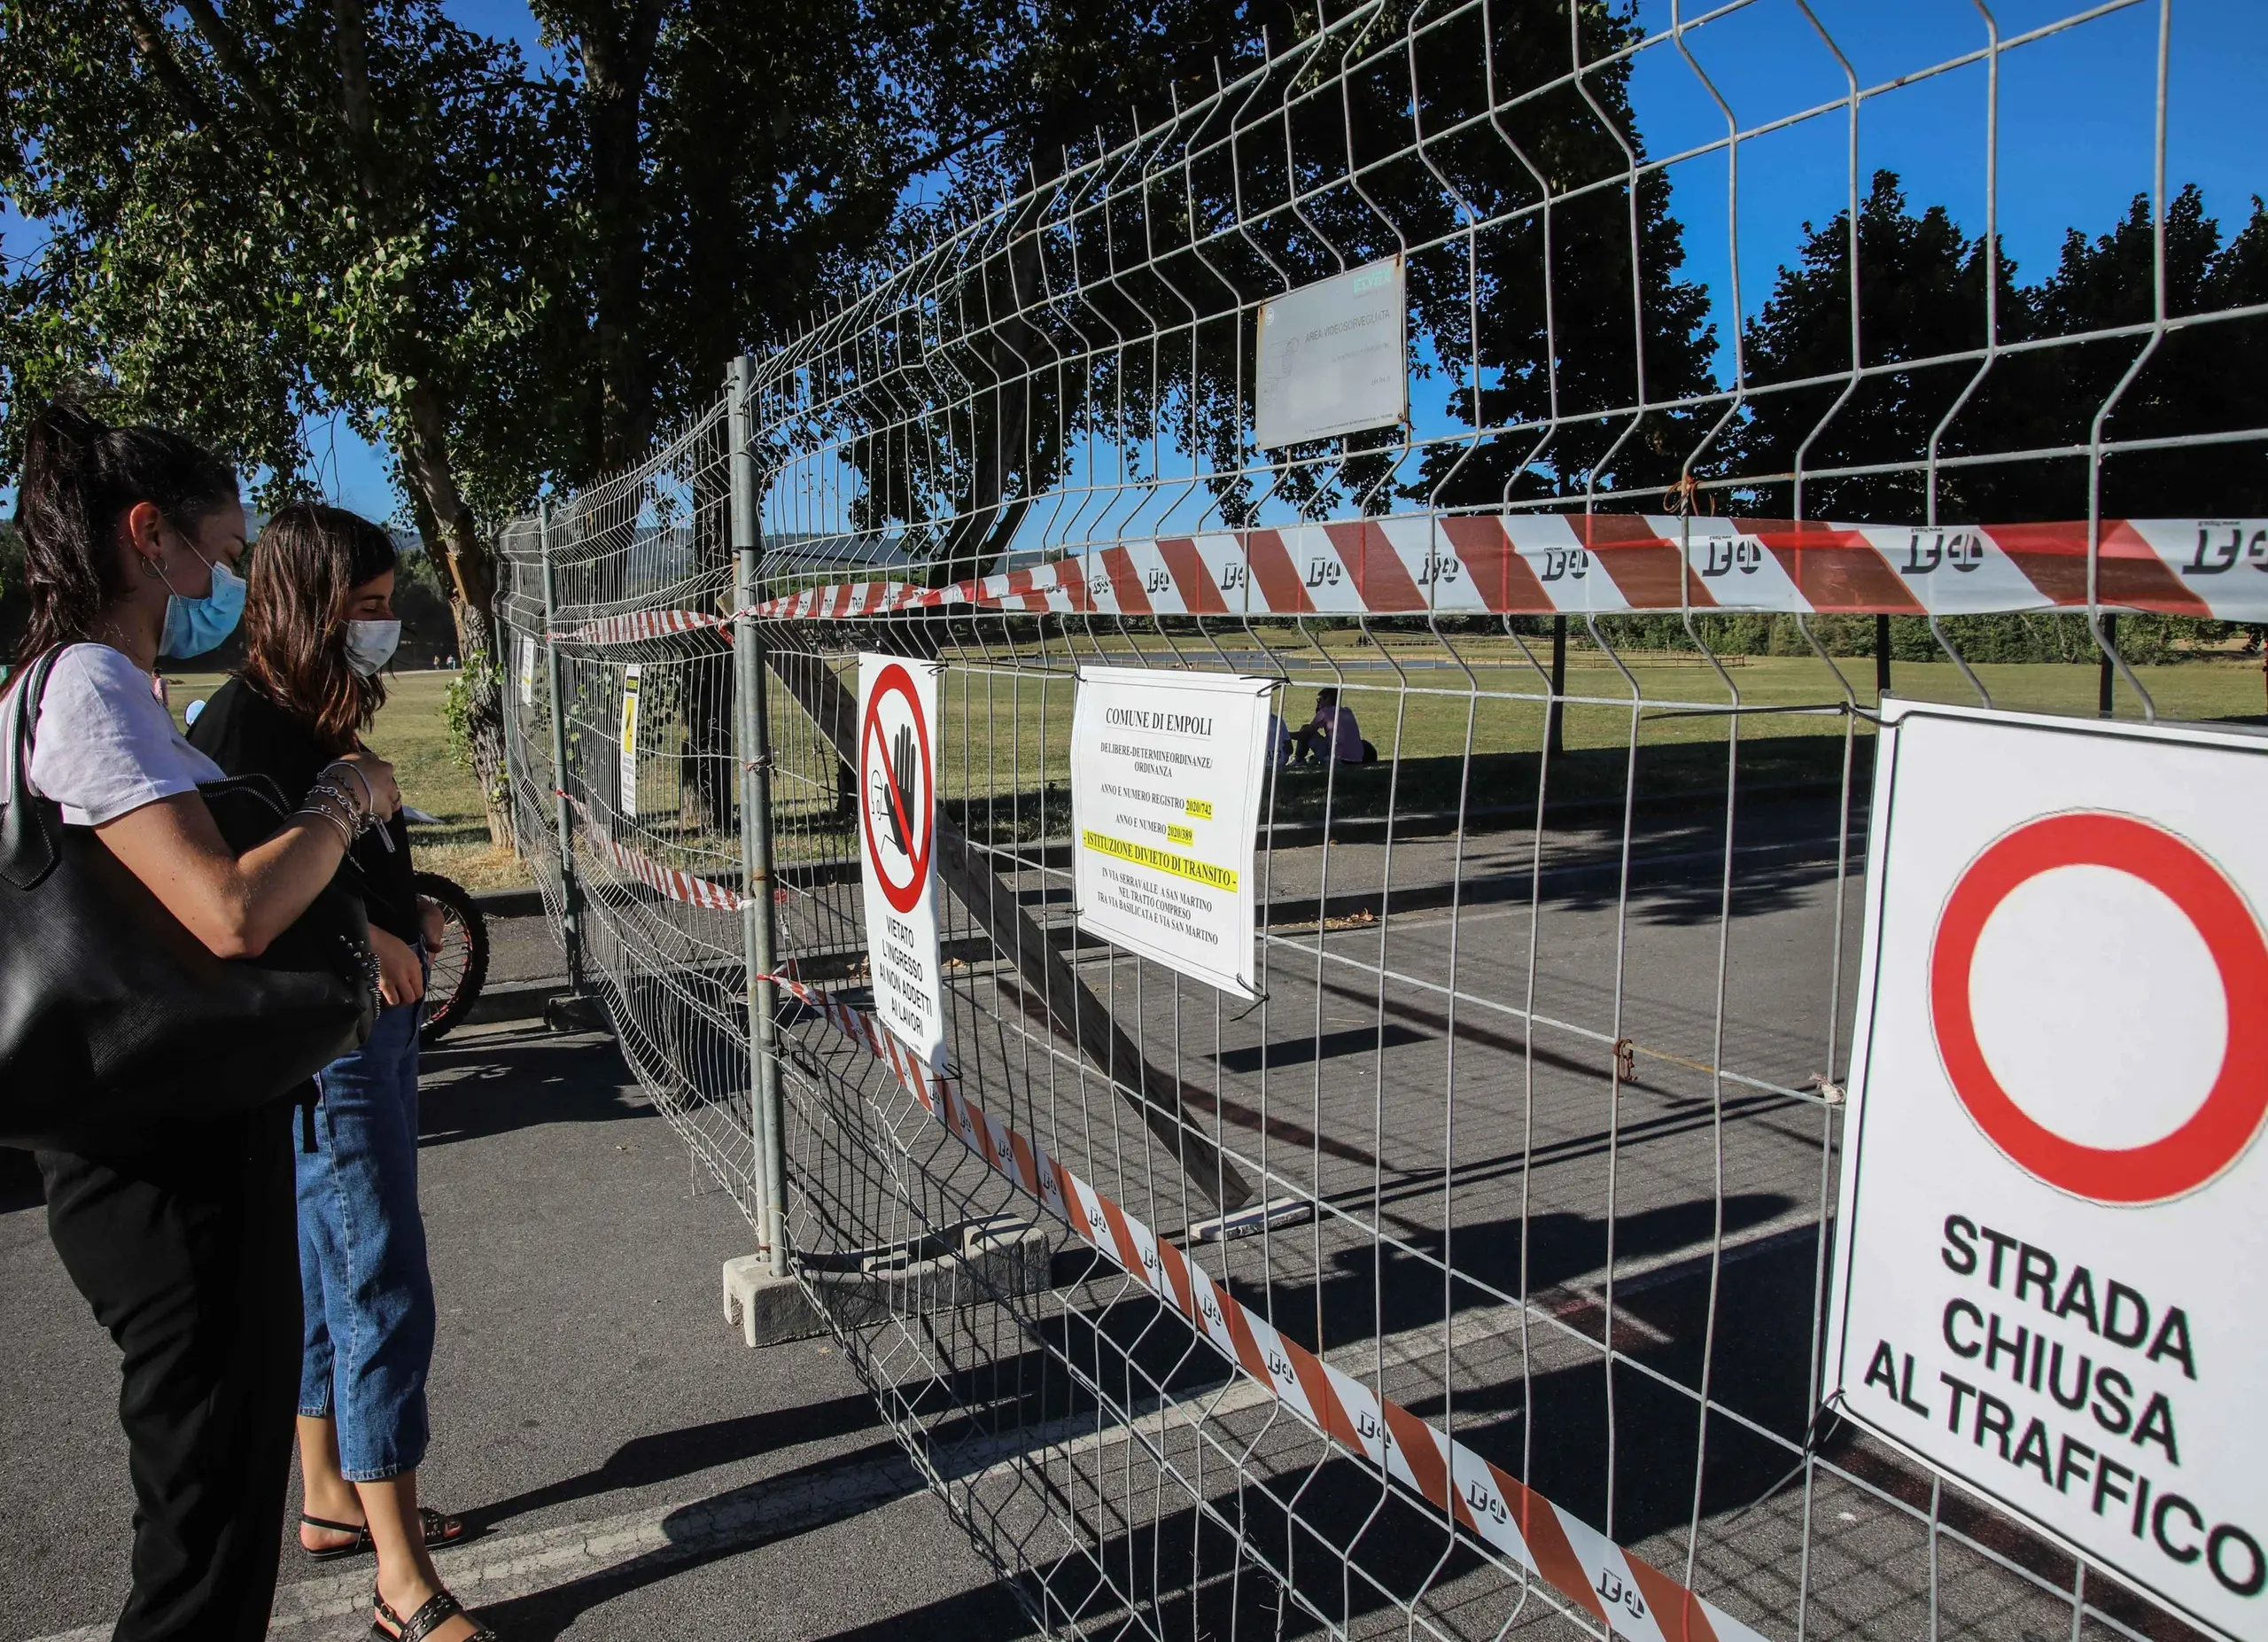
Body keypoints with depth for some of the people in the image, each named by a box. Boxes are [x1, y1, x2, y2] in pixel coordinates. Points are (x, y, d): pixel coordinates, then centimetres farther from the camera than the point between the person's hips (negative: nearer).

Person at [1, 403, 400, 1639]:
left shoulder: (105, 688, 14)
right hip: (170, 1162, -10)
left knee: (235, 1460, 21)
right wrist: (345, 799, -12)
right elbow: (233, 913, -29)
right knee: (209, 1504, 2)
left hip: (203, 1132, 10)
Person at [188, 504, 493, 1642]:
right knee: (384, 1292, -5)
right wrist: (357, 935, -25)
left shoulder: (322, 719, 12)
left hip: (373, 1025, 10)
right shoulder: (242, 722, -15)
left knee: (327, 1274, 19)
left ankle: (331, 1502, 36)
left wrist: (402, 916, 2)